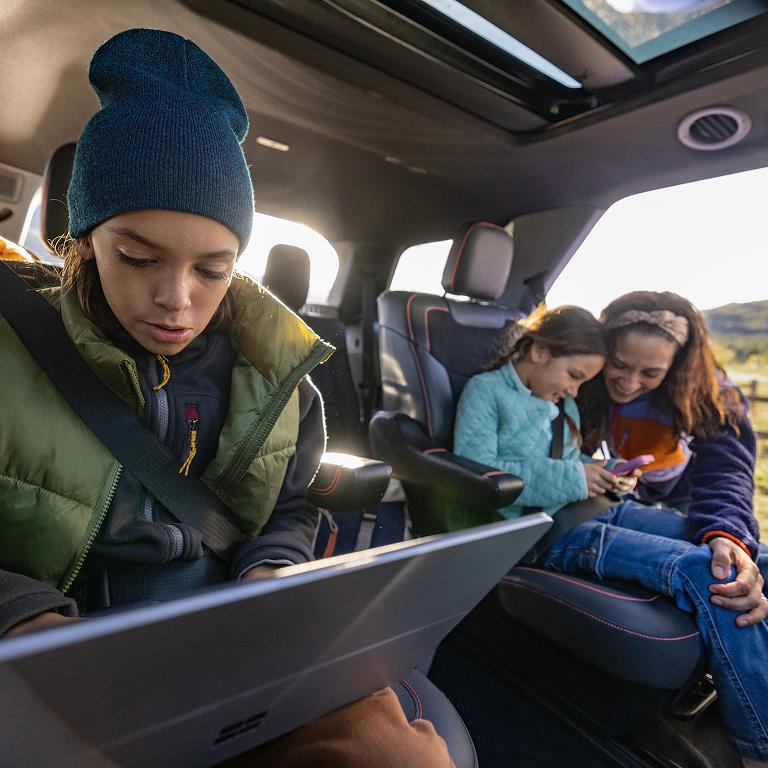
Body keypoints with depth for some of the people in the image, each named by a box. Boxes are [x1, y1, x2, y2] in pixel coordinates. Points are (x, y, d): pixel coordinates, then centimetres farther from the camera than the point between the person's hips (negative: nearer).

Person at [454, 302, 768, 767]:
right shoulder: (486, 390, -2)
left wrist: (602, 472, 5)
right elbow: (474, 470, -14)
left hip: (596, 512, 8)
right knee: (702, 569, -25)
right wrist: (571, 479, -13)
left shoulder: (563, 403, 21)